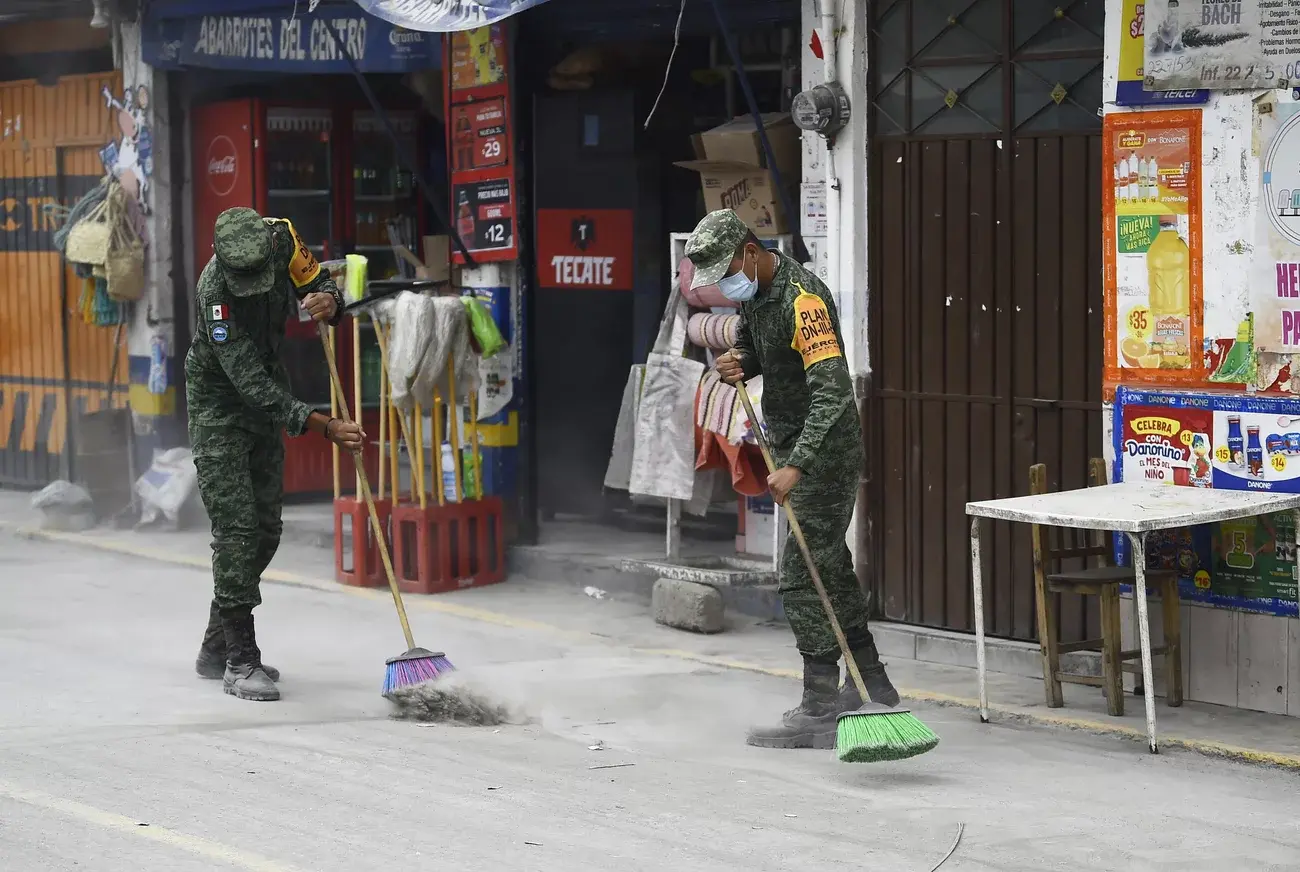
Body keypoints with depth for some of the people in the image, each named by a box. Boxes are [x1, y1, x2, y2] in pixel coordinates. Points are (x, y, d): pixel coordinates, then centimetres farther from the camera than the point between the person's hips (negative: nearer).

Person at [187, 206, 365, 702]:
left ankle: (217, 646, 22)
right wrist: (326, 428, -39)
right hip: (220, 404, -7)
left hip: (266, 394, 7)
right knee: (236, 527, -13)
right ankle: (240, 661, -9)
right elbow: (251, 385, -34)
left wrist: (328, 301, -27)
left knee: (265, 530, 9)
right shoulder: (215, 290, -33)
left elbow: (319, 285, -1)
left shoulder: (282, 238, -17)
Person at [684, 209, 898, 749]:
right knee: (829, 565, 18)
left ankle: (819, 713, -8)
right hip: (794, 447, 10)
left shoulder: (801, 299, -25)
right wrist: (736, 363, -2)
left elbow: (832, 389, -32)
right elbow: (750, 343, 23)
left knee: (803, 577, -10)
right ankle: (871, 683, 30)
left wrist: (796, 466, -39)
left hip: (825, 451, -10)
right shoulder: (752, 290, 5)